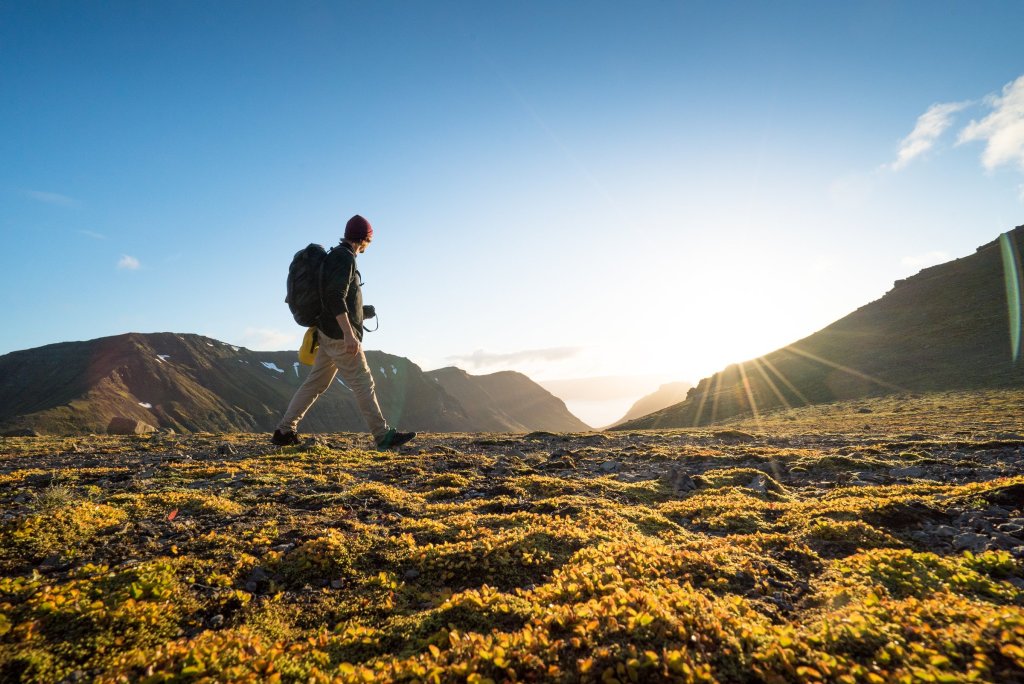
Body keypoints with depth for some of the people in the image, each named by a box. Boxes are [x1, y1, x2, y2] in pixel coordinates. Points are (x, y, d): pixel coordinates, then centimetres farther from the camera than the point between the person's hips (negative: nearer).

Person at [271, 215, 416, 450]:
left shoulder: (334, 256, 18)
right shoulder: (345, 257, -13)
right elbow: (336, 296, -24)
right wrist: (348, 334, -29)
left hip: (328, 333, 10)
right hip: (339, 335, -10)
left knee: (315, 382, 12)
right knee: (363, 383, -6)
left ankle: (284, 431, 17)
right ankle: (383, 435, 0)